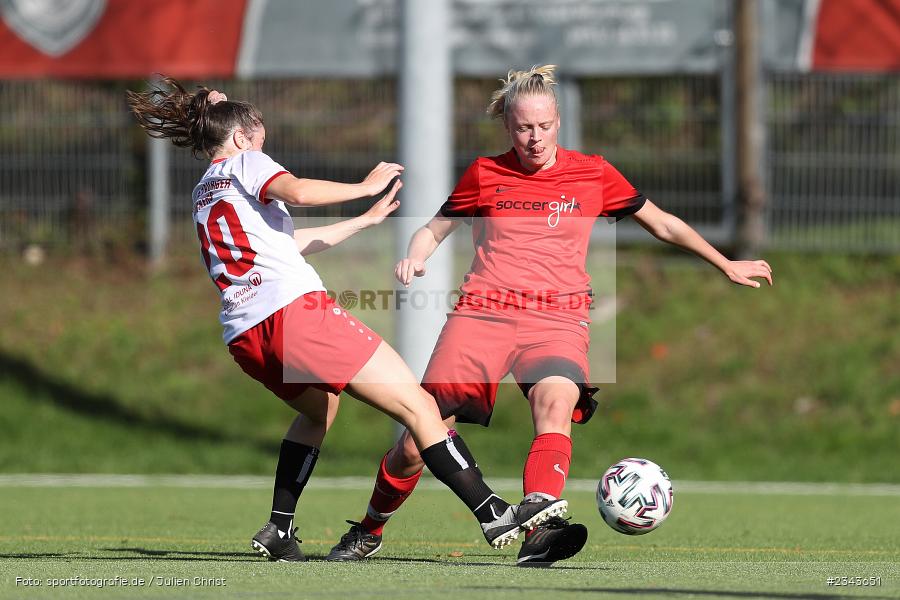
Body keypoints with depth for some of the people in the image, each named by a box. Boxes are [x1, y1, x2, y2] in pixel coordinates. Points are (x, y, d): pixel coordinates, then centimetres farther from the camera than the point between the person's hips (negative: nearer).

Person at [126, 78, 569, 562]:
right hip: (293, 308, -8)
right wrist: (365, 187, -2)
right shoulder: (244, 163, 8)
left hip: (243, 335, 8)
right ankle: (494, 514, -16)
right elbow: (297, 192, -15)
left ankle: (279, 530, 24)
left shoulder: (201, 195, 30)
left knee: (318, 408, 36)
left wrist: (365, 220, 40)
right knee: (417, 405, -8)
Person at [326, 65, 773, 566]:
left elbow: (663, 224, 20)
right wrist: (413, 259, 0)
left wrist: (727, 266, 20)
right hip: (482, 312, 1)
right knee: (417, 444, -8)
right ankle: (369, 532, 19)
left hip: (557, 318, -1)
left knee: (557, 403, -34)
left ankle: (538, 535, -51)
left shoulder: (593, 174, 10)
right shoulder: (485, 175, 11)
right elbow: (434, 230, 22)